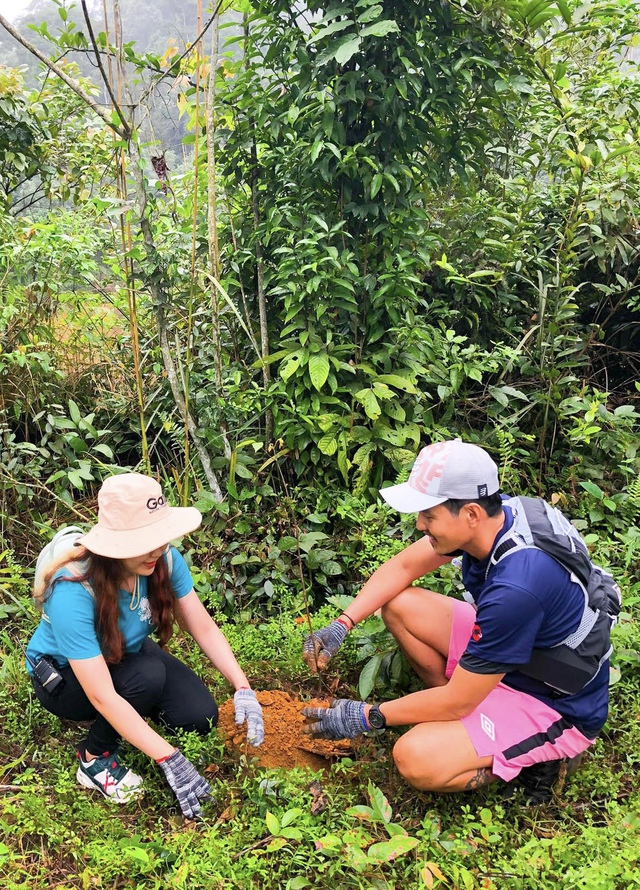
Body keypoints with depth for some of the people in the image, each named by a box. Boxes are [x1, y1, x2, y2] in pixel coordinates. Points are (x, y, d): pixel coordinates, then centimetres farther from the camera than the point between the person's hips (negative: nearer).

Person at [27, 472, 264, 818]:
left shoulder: (163, 559, -25)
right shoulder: (72, 593, -39)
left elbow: (204, 628, -15)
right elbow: (102, 696, -39)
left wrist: (243, 690, -27)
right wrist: (170, 760, -40)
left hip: (127, 654, 5)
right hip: (62, 676, -5)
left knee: (201, 716, -13)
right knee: (148, 676, -34)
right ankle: (95, 758, -7)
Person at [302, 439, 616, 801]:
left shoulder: (515, 587, -38)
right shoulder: (495, 512, -14)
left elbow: (456, 701, -26)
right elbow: (402, 567, 1)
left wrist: (368, 717, -14)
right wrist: (341, 625, -10)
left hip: (557, 707, -8)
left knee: (416, 759, -25)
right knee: (399, 604, -2)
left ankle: (541, 755, -3)